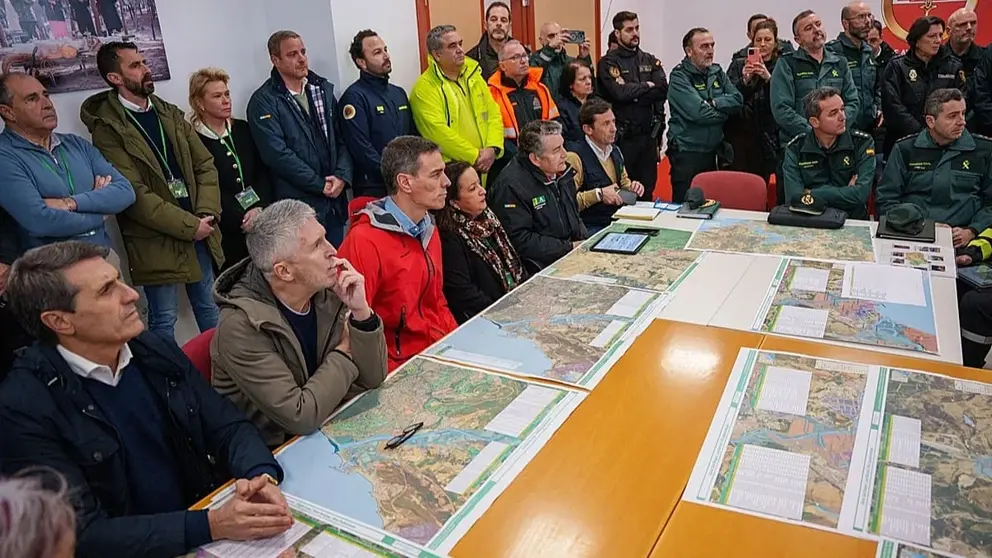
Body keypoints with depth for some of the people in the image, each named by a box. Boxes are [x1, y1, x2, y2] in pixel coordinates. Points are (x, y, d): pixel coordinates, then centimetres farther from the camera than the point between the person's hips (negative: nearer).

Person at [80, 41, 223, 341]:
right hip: (155, 241, -6)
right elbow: (134, 194, -17)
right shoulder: (108, 128, -10)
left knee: (209, 308, 18)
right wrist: (189, 225, -17)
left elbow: (205, 165, 6)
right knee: (164, 319, 6)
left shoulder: (170, 113, 11)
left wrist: (206, 215, -8)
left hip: (198, 230, 6)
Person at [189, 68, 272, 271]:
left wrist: (260, 208, -9)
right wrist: (241, 218, -13)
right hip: (225, 233, -4)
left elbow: (263, 172, 7)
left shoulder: (242, 129, 11)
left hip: (261, 225, 4)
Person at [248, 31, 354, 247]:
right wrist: (320, 185, -13)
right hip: (298, 205, -5)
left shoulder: (323, 89, 12)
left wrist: (342, 176, -7)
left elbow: (342, 137, 10)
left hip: (334, 199, 5)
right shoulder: (263, 101, -5)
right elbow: (278, 154, -14)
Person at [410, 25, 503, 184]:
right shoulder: (424, 88, -8)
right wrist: (474, 156, -16)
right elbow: (437, 130, -18)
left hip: (484, 166, 6)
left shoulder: (473, 75, 12)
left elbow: (494, 114, 10)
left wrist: (492, 148, -7)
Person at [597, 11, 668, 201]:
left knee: (647, 191, 12)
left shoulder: (650, 61, 12)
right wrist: (647, 86, -4)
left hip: (649, 135, 5)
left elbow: (663, 90, -3)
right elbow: (620, 92, -18)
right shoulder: (608, 63, -3)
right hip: (623, 136, -4)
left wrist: (633, 94, -12)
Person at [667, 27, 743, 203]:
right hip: (687, 154, -6)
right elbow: (699, 113, -20)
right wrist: (725, 111, -4)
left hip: (713, 152, 6)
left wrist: (714, 103, -14)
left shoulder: (717, 72, 11)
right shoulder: (679, 76, -9)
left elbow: (738, 100, 1)